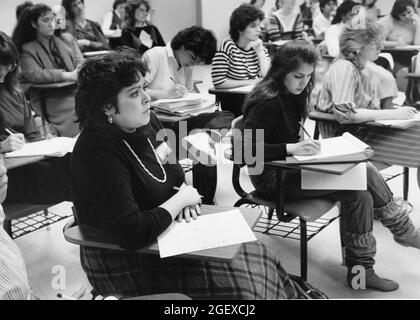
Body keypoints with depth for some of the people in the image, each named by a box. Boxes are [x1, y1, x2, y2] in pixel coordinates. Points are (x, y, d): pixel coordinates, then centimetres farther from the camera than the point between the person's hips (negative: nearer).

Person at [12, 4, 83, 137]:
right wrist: (67, 75, -21)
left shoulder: (67, 38, 18)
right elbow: (33, 74, -10)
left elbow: (80, 61, 9)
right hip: (50, 98, -4)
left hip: (76, 89, 4)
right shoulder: (28, 49, 5)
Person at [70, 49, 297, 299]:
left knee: (258, 255, -1)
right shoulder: (98, 153, -26)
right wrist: (179, 201, -19)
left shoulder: (145, 122, -1)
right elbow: (132, 234, -32)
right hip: (126, 265, -8)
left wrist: (185, 193, -5)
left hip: (163, 236, 8)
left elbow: (173, 172, 17)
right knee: (239, 283, -15)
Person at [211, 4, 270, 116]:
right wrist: (250, 82, -11)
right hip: (233, 100, -5)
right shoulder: (227, 46, -10)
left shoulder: (258, 45, 6)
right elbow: (218, 82, -18)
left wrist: (260, 51, -10)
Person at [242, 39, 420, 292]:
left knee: (360, 194, -12)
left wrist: (305, 146, -4)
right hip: (272, 178, -8)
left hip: (289, 167, 8)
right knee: (364, 173, -17)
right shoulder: (267, 102, -19)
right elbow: (245, 148, -26)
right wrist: (291, 148, -33)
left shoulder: (292, 95, 8)